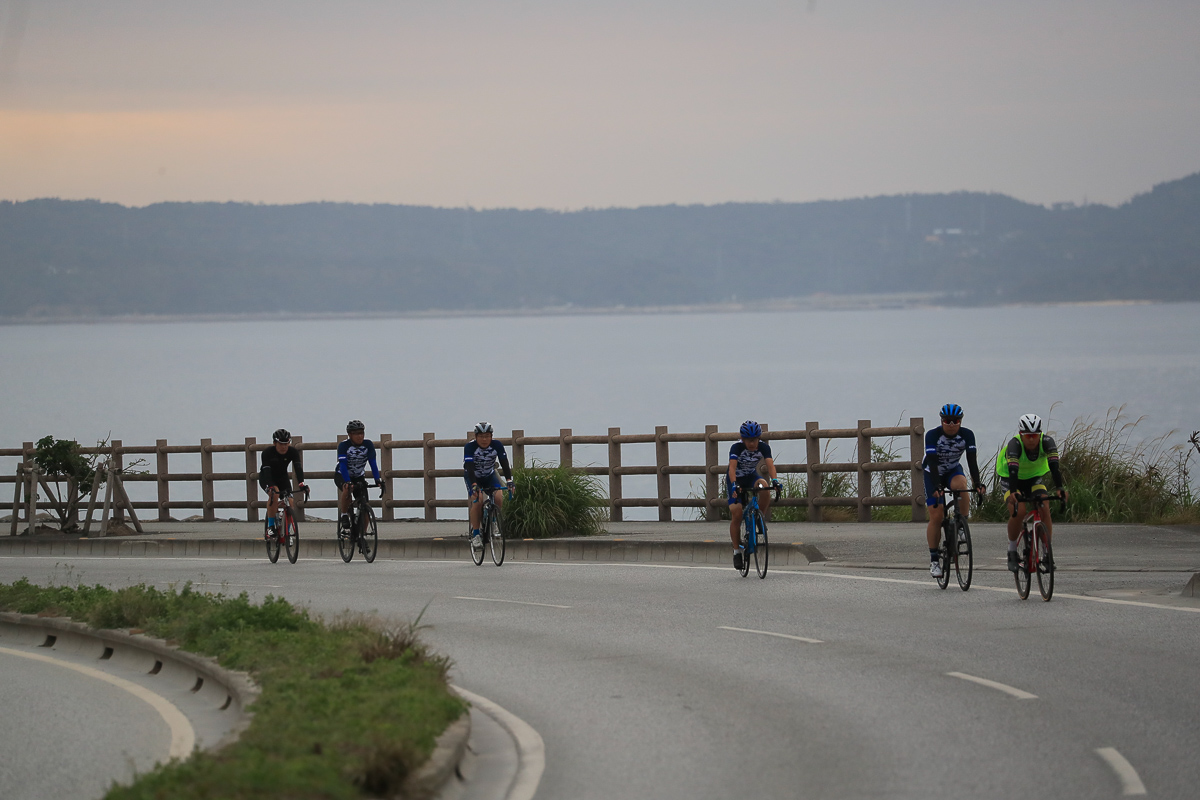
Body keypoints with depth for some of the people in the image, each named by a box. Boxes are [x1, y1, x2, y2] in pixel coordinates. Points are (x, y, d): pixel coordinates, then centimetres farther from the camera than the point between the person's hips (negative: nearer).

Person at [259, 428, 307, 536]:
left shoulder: (293, 452, -20)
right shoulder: (268, 452, -28)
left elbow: (298, 468, -30)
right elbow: (266, 470, -37)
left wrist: (301, 484, -47)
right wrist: (270, 487, -53)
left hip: (282, 477, 3)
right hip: (267, 478, -3)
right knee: (274, 494, -34)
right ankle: (270, 526, -24)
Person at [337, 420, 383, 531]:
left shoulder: (368, 445, -16)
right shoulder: (343, 446, -24)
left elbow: (373, 463, -21)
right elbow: (343, 465, -32)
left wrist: (377, 480, -35)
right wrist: (347, 482, -47)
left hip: (359, 476, 3)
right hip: (342, 476, -3)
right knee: (347, 490, -38)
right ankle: (344, 515, -18)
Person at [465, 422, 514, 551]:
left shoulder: (497, 446, -19)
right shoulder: (470, 447, -26)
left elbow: (504, 464, -24)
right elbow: (469, 468, -35)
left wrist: (509, 480, -39)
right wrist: (474, 485, -50)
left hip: (489, 476, 3)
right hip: (473, 477, -3)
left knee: (499, 497, -23)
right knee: (477, 499, -27)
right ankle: (475, 534, -18)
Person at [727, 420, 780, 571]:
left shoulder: (763, 447, -18)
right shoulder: (737, 448, -26)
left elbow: (770, 464, -31)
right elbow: (732, 467, -37)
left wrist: (774, 480, -50)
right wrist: (734, 485, -54)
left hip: (751, 477, 2)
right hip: (736, 479, -2)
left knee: (763, 486, -34)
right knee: (736, 514, -14)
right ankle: (737, 551, -2)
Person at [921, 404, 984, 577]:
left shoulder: (967, 435, -18)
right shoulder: (933, 435, -25)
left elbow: (972, 460, -25)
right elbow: (932, 462, -33)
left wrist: (977, 483, -39)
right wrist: (936, 487, -45)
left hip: (953, 471, 2)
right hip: (933, 474, -1)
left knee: (960, 485, -36)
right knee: (936, 516, -11)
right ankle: (934, 560, -2)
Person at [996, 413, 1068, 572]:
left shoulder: (1046, 442, -27)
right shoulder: (1014, 444, -34)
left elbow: (1054, 464, -39)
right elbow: (1013, 469, -46)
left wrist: (1059, 488, -54)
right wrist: (1013, 492, -62)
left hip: (1035, 476, 3)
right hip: (1009, 477, -3)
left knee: (1044, 510, -19)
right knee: (1018, 512, -25)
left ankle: (1048, 553, -11)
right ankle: (1012, 552, -7)